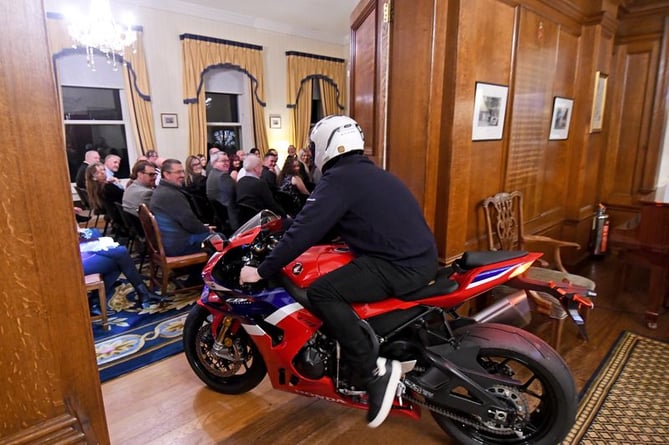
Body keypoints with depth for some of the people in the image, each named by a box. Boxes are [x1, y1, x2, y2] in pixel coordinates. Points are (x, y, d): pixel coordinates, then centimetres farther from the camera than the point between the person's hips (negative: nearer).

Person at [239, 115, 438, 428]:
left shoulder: (338, 178, -10)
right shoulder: (367, 172, 20)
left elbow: (307, 229, -15)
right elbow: (326, 223, 28)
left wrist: (262, 271, -7)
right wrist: (288, 230, 34)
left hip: (400, 265, -11)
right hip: (421, 257, 11)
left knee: (322, 293, -18)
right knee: (339, 281, 25)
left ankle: (375, 371, -12)